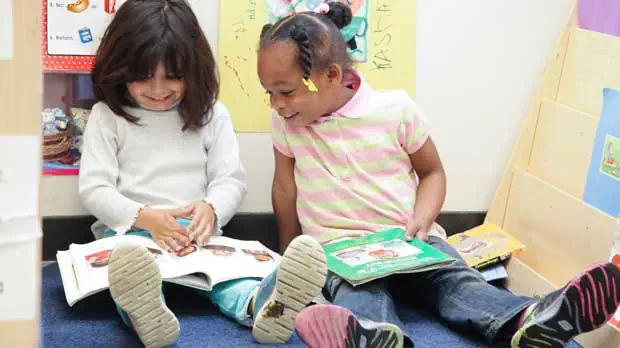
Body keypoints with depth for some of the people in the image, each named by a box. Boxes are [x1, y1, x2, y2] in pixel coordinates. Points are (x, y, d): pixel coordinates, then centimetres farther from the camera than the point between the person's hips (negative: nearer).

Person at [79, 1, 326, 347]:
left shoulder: (211, 114, 8)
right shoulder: (108, 116, 4)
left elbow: (231, 179, 4)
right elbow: (94, 188, -1)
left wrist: (211, 210, -20)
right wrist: (144, 217, -19)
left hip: (195, 230, 2)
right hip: (128, 229, -1)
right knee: (125, 258, -37)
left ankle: (261, 305, -64)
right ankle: (144, 313, -71)